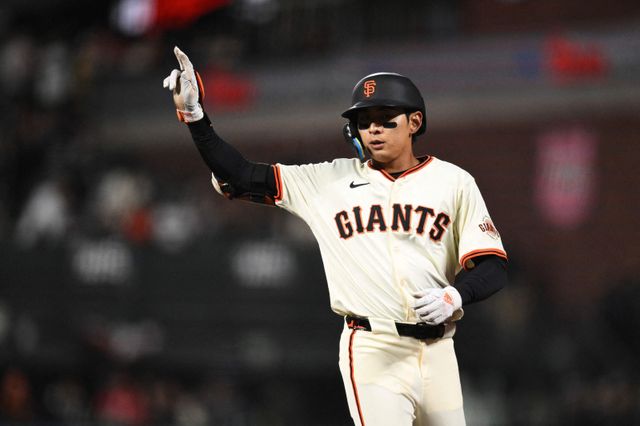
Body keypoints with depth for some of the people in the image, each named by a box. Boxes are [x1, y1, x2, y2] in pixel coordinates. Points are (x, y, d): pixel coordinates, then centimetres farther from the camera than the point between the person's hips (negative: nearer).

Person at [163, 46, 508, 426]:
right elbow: (240, 177, 4)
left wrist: (453, 296, -20)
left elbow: (493, 268, 1)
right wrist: (194, 114, -7)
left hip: (436, 351, 2)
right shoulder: (330, 181, 7)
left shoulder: (453, 182, 5)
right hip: (372, 350, -2)